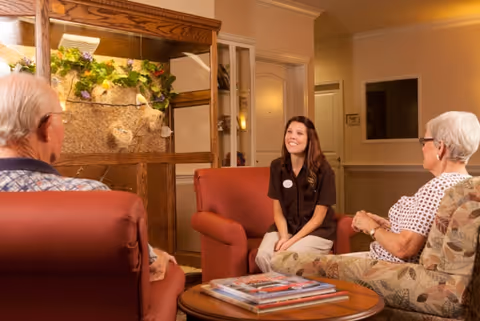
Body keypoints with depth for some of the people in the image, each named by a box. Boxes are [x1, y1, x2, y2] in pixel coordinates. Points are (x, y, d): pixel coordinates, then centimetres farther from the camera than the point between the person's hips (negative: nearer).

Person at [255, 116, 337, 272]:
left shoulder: (323, 170, -14)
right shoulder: (277, 166, -2)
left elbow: (318, 217, -12)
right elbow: (278, 210, 0)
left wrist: (292, 240, -21)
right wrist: (283, 236, -18)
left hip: (317, 231, -3)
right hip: (286, 227, 3)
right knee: (263, 256, -25)